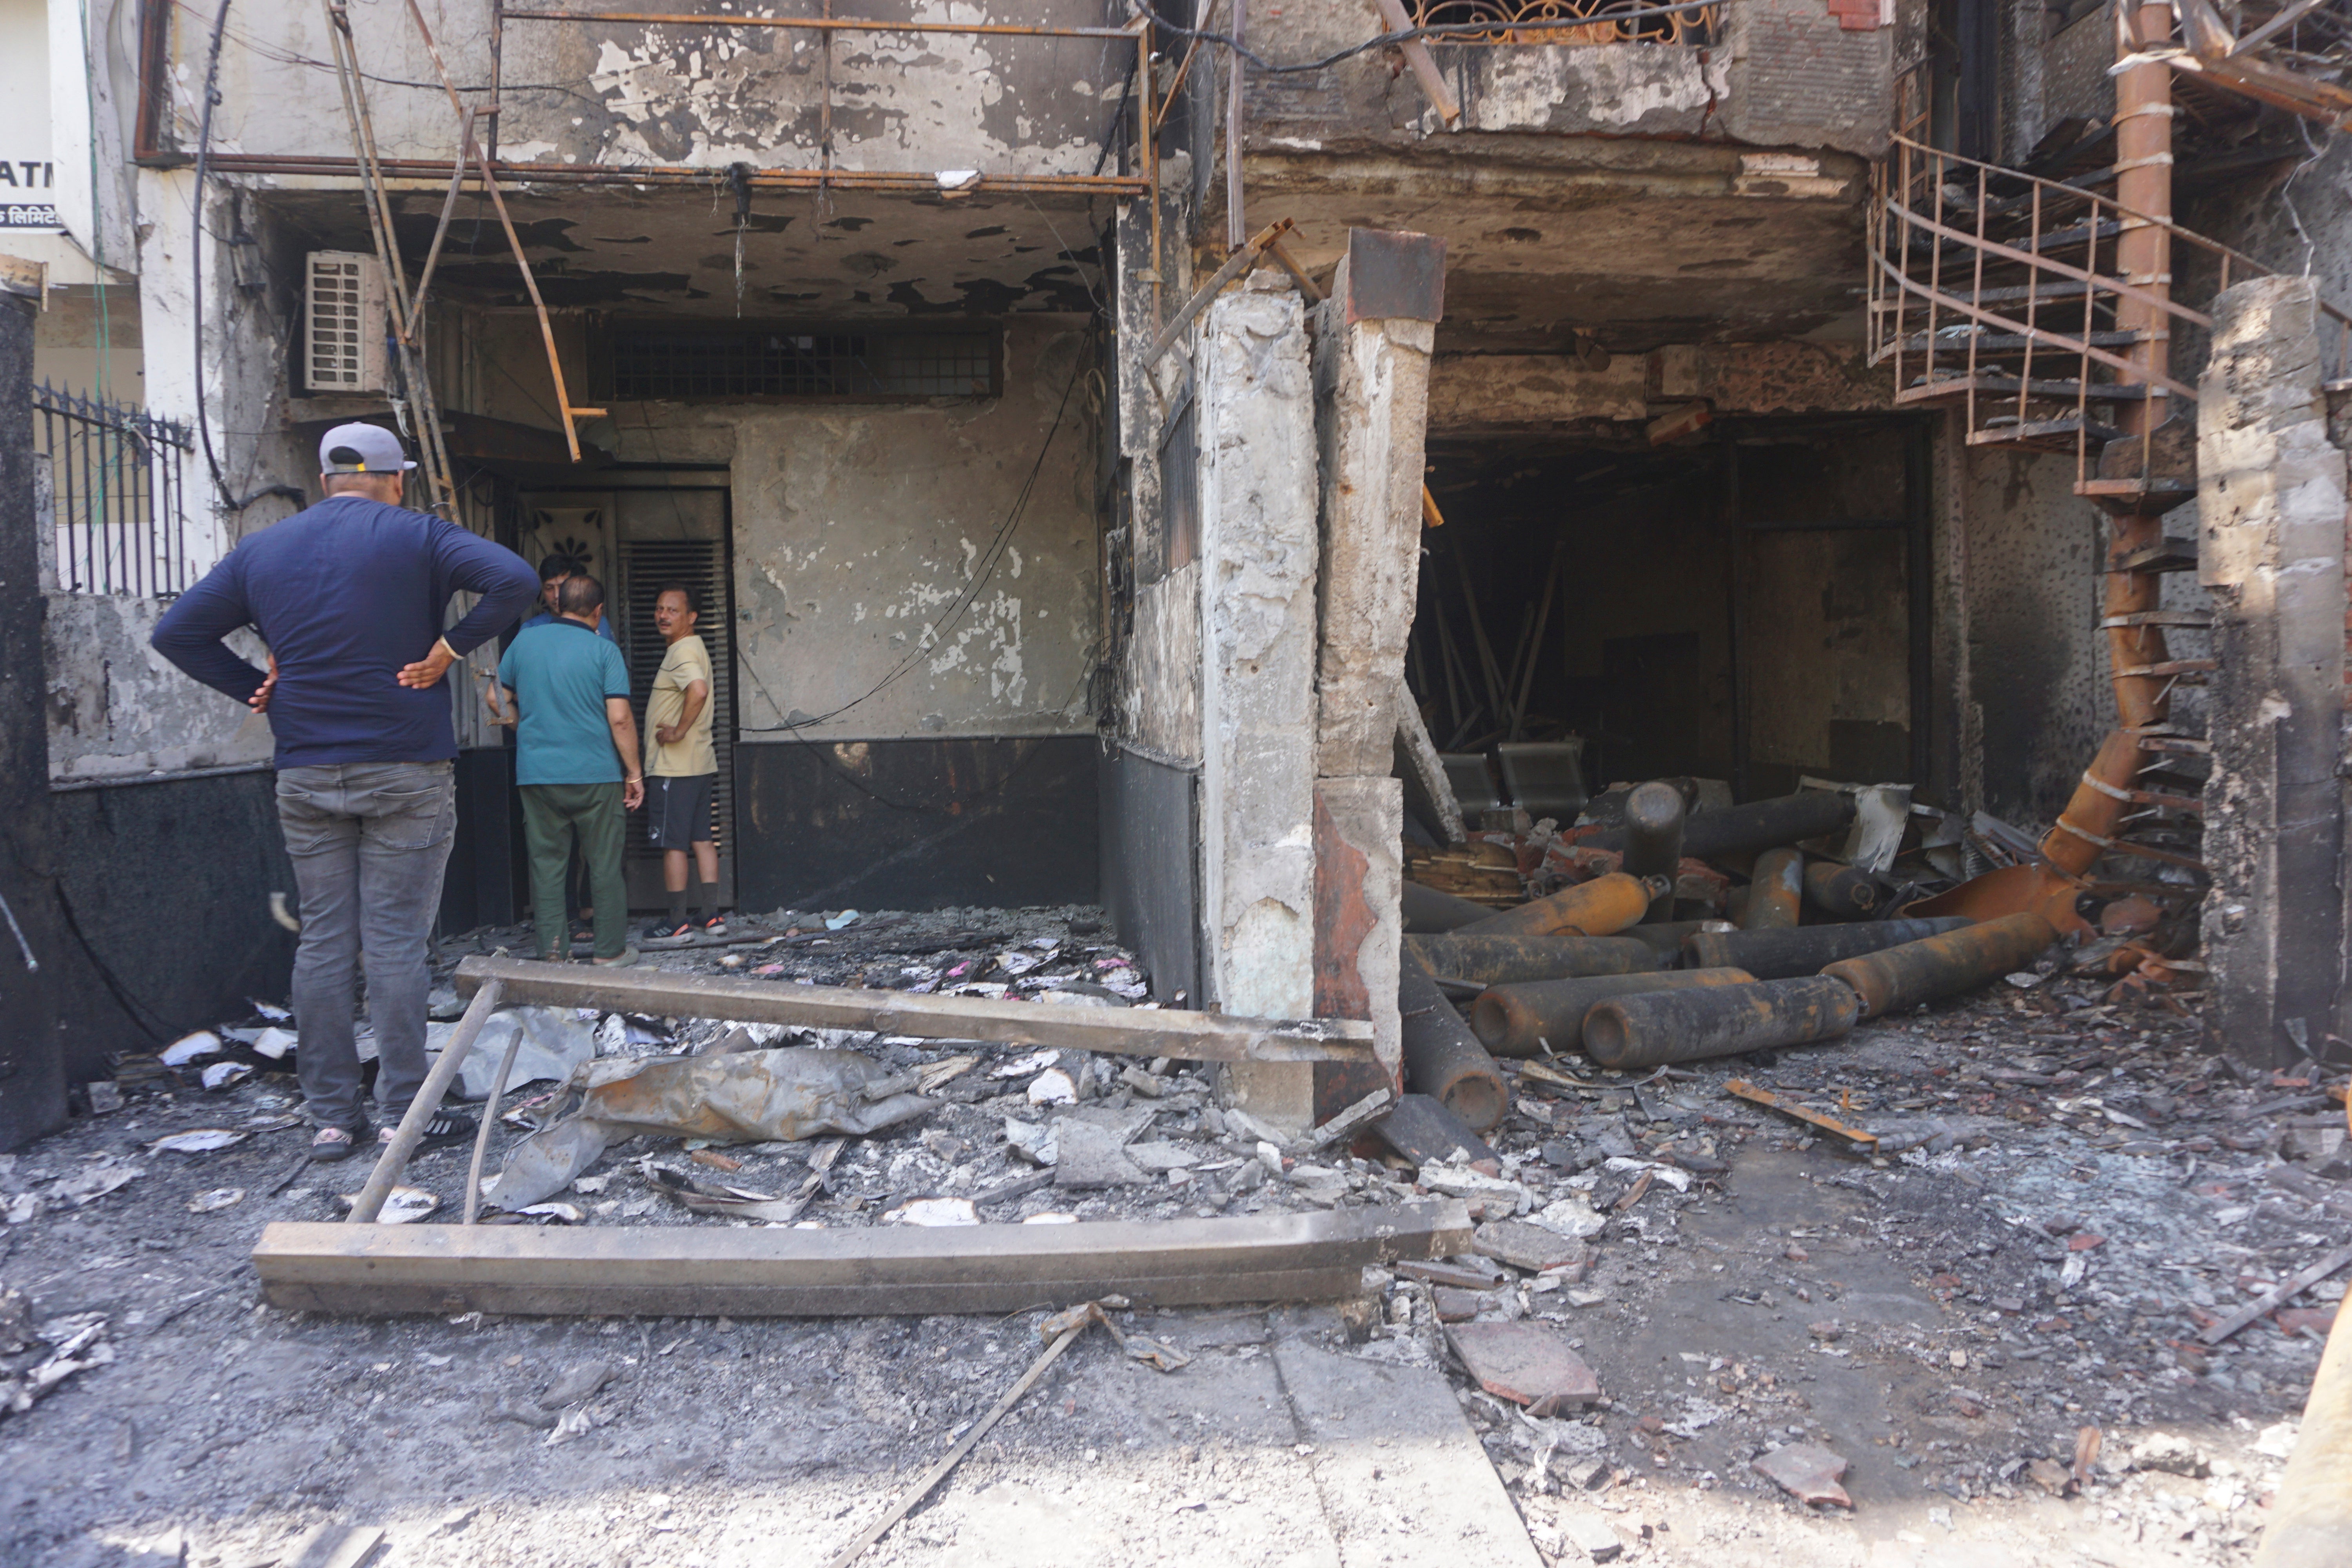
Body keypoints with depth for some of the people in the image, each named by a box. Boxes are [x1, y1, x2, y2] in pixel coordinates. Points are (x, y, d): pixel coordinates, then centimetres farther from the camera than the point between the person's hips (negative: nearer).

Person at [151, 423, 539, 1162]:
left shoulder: (262, 551, 11)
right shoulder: (417, 537, -3)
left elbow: (175, 632, 12)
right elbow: (514, 580, -18)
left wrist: (253, 687, 10)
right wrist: (452, 647, -12)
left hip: (306, 777, 4)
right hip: (404, 774, -4)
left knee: (323, 942, 8)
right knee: (396, 942, -1)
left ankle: (331, 1116, 12)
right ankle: (406, 1114, 3)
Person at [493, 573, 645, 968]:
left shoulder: (524, 643, 5)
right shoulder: (604, 651, -6)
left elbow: (498, 702, 14)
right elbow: (620, 718, -11)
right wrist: (634, 775, -4)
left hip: (537, 775, 3)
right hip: (596, 774, -3)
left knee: (546, 864, 9)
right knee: (605, 865, 7)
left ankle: (552, 952, 10)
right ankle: (611, 950, 12)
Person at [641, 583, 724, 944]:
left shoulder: (683, 652, -16)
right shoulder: (692, 649, 16)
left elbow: (698, 691, -35)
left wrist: (678, 731, -24)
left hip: (674, 767, -10)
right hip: (700, 763, 10)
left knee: (672, 843, -4)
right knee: (701, 839, 10)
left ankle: (677, 923, 1)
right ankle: (711, 916, 14)